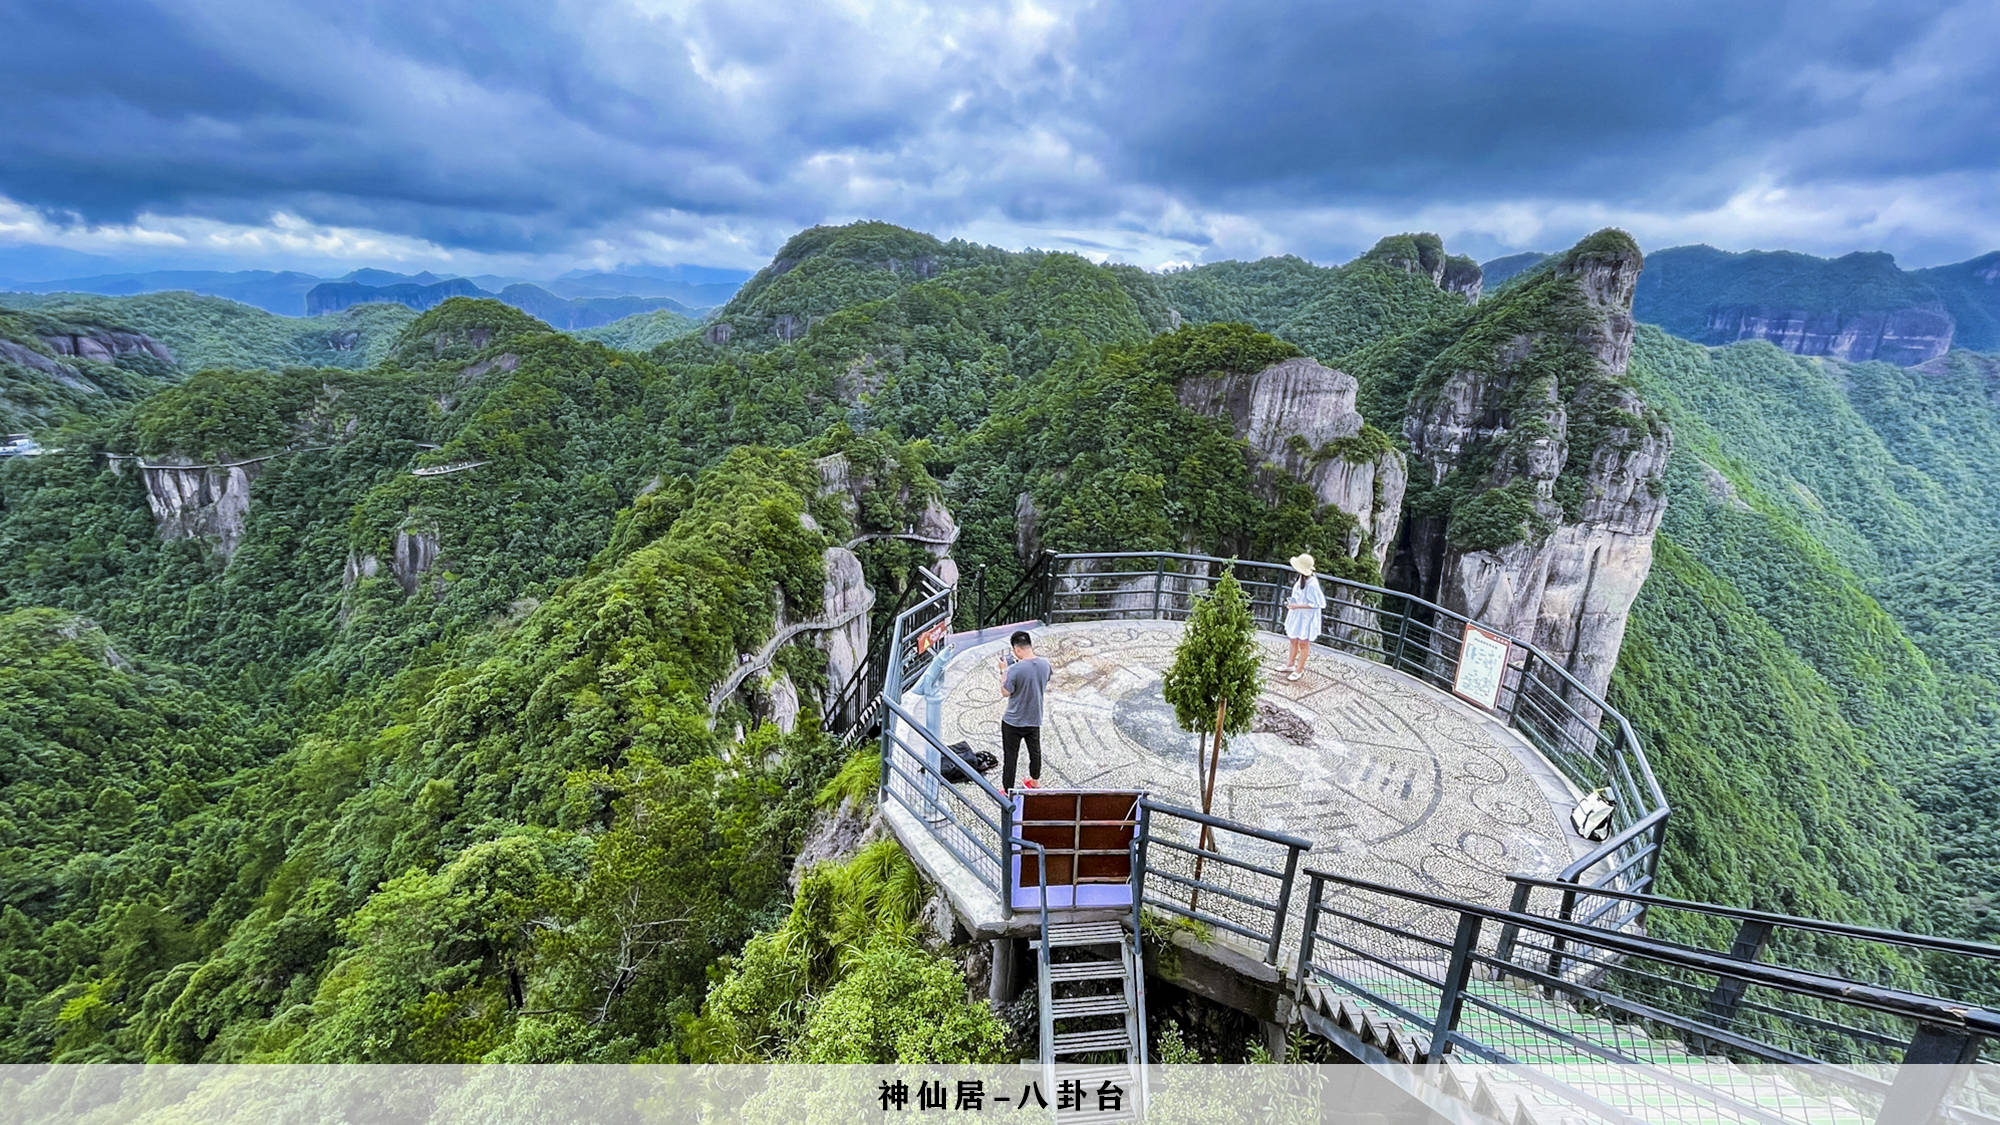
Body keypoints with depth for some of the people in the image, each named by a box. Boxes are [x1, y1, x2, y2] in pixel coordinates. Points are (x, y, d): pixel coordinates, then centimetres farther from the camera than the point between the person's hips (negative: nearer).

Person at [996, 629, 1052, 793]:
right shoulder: (1045, 664, -11)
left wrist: (1003, 671, -6)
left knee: (1010, 755, 11)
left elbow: (1005, 692, -15)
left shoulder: (1014, 669, -27)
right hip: (1035, 719, 5)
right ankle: (1035, 781, 47)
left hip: (1013, 722, -5)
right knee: (1035, 750, 26)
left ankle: (1007, 790, 24)